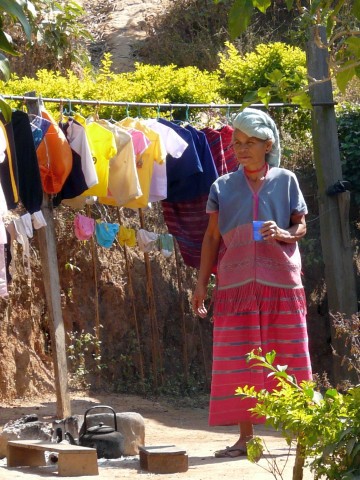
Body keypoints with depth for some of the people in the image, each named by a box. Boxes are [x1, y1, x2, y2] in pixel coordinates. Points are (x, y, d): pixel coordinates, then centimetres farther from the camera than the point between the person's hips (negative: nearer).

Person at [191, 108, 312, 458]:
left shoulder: (286, 181, 5)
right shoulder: (223, 187, 7)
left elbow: (301, 226, 7)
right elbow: (212, 236, 9)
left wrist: (282, 234, -15)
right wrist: (201, 282, 5)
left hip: (281, 282, -1)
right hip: (235, 282, 1)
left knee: (288, 358, 0)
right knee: (239, 361, 0)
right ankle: (245, 436, 3)